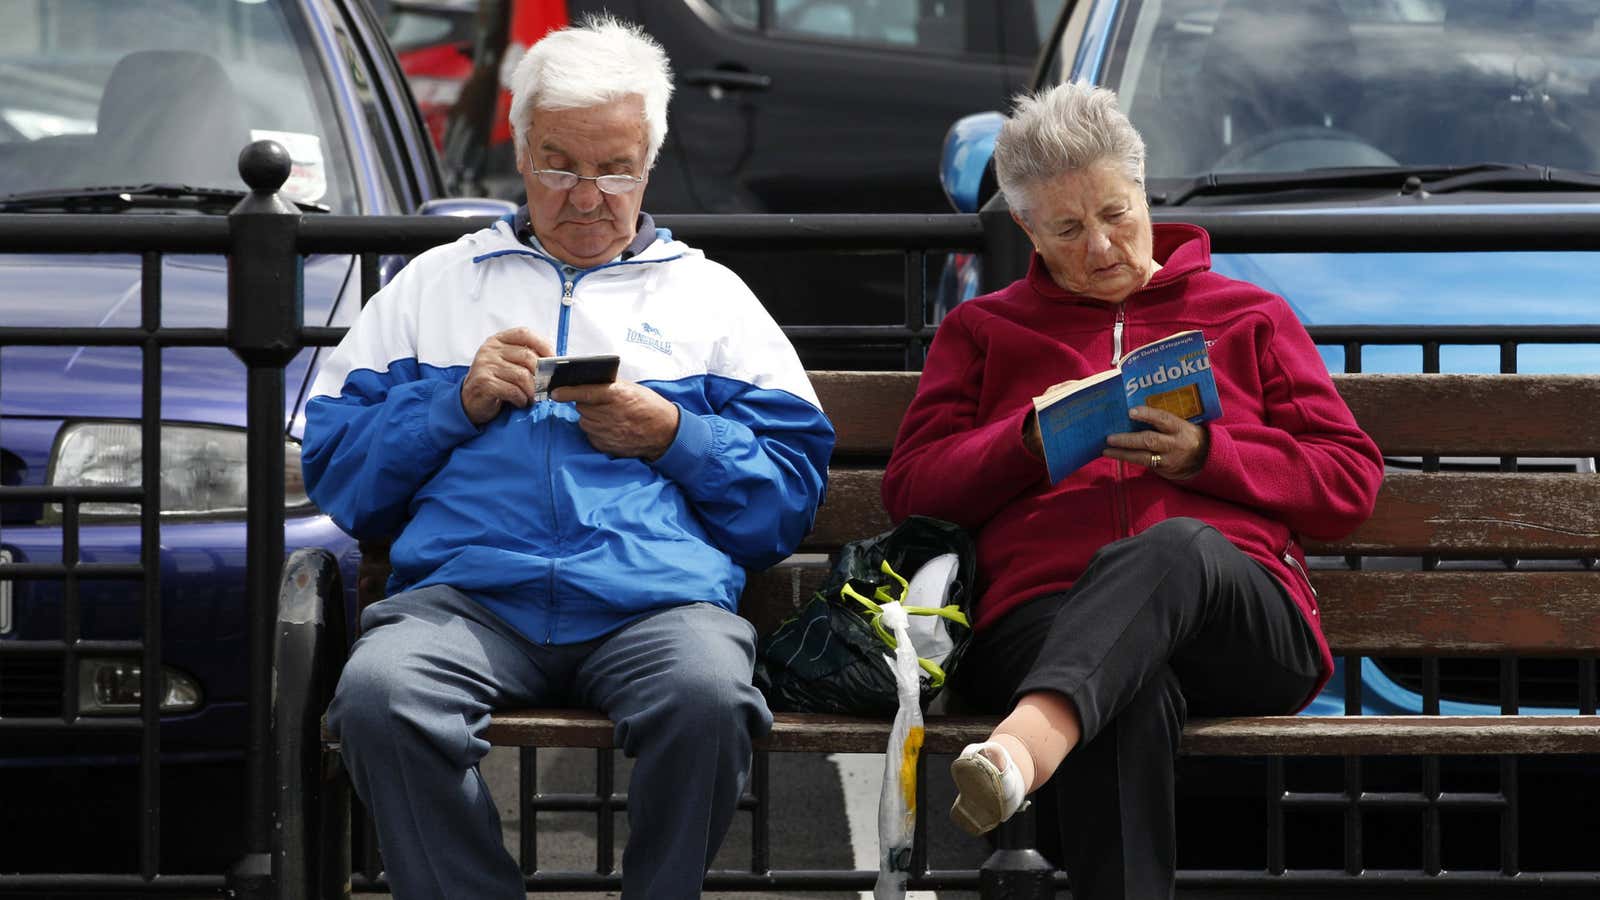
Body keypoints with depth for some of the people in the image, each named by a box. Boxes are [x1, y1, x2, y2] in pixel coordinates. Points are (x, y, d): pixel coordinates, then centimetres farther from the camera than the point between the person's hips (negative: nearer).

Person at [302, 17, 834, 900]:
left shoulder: (709, 295, 25)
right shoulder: (438, 282, 26)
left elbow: (792, 492, 16)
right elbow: (335, 470, 18)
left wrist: (672, 436, 0)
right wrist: (458, 404, 4)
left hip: (655, 592, 0)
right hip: (466, 588, 1)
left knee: (708, 698, -37)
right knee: (378, 696, -35)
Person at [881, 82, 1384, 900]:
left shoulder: (1250, 318, 28)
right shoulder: (982, 330, 30)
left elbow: (1351, 480, 19)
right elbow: (911, 488, 19)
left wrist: (1204, 455, 2)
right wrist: (1033, 437, 1)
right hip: (1040, 611, 1)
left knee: (1174, 545, -42)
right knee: (1133, 695, -40)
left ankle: (1033, 740, -69)